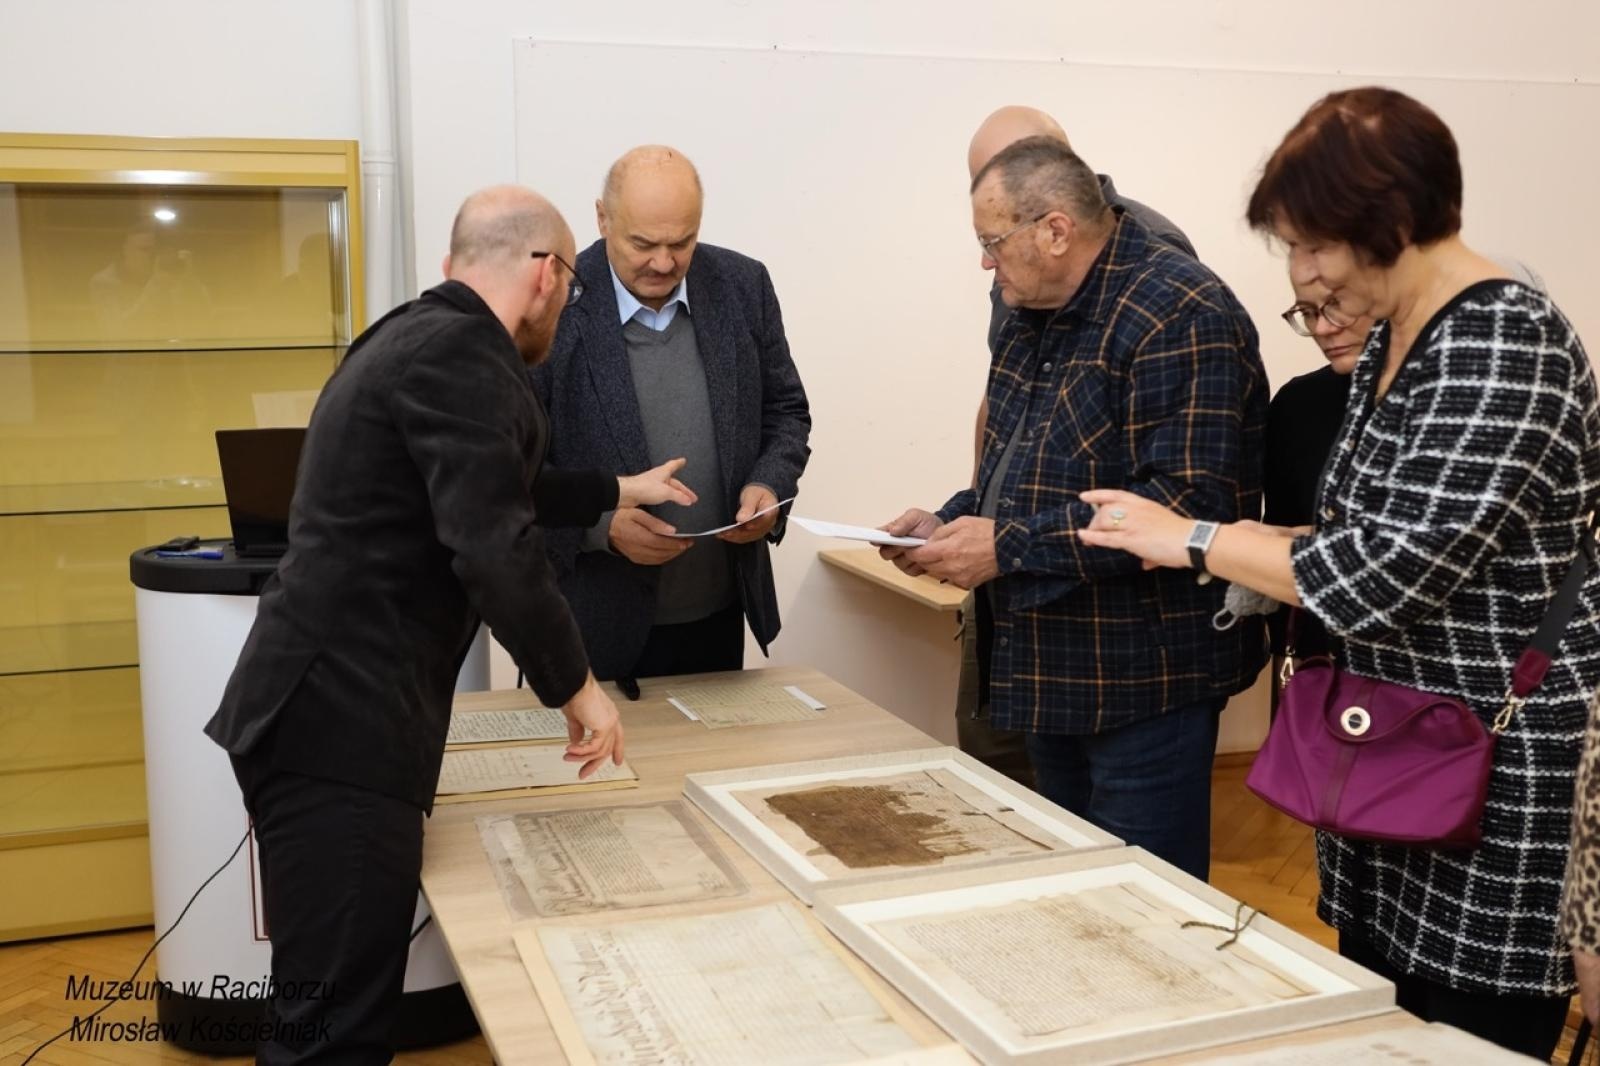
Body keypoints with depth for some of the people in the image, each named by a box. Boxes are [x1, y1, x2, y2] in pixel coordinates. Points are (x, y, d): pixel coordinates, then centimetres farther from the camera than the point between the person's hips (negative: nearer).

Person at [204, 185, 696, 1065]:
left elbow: (489, 493, 31)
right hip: (342, 720, -10)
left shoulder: (418, 334, 17)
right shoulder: (462, 353, -14)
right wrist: (576, 686, -11)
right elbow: (493, 547, -23)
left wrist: (616, 492, 40)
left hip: (326, 708, 10)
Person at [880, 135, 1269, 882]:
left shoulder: (1182, 317, -18)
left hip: (1142, 684, -9)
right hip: (1052, 671, 9)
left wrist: (1008, 546, -24)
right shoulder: (1037, 317, 11)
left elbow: (1189, 503, -26)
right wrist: (955, 520, 1)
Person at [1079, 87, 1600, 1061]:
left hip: (1501, 772, -9)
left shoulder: (1505, 344, -20)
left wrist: (1191, 540, -15)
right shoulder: (1396, 336, 9)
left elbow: (1389, 571, -25)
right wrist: (1244, 551, 3)